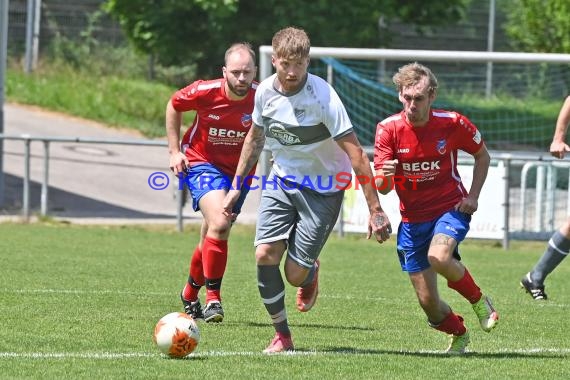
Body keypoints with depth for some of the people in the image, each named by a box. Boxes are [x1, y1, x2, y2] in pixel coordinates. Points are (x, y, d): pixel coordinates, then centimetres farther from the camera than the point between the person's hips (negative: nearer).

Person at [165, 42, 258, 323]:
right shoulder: (205, 92, -21)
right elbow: (173, 105, 0)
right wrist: (174, 150, -1)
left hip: (238, 170, 3)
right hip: (200, 162, -3)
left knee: (211, 240, 12)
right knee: (219, 223, -26)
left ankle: (190, 294, 37)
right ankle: (213, 299, -18)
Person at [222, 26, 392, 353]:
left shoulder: (323, 97, -25)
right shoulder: (266, 91, -7)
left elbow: (356, 155, -24)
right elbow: (255, 137, 14)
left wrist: (376, 210, -26)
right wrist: (237, 186, 16)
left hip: (323, 189, -4)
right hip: (281, 180, 4)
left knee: (295, 274, -6)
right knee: (265, 255, -13)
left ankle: (311, 272, 33)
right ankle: (282, 335, 3)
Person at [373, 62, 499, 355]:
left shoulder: (452, 124, -12)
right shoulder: (388, 129, -11)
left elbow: (482, 155, 8)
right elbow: (381, 187, -12)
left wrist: (473, 196, -4)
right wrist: (384, 177, -36)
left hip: (451, 209, -2)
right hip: (412, 218, 2)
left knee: (438, 257, -35)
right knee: (428, 302, 0)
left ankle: (478, 300, -4)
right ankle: (459, 334, 34)